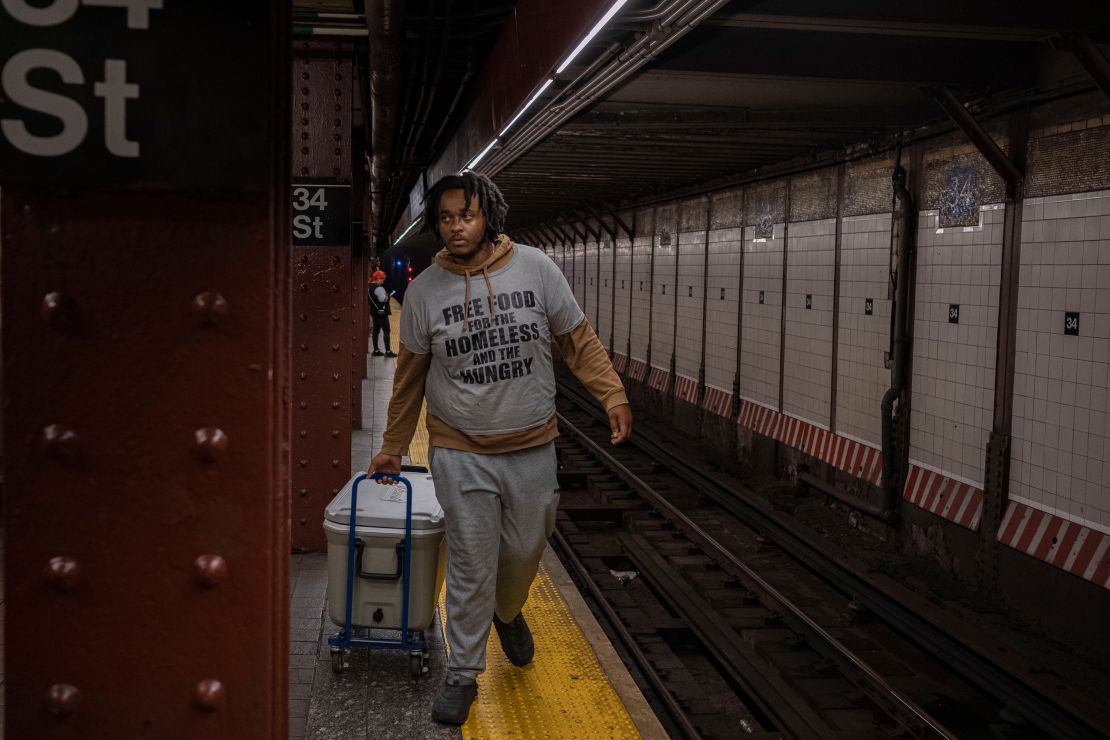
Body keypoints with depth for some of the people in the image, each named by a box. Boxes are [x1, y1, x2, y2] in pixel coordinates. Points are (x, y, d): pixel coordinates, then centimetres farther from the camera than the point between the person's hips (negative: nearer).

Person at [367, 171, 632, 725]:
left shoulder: (535, 268, -5)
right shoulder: (425, 290, -4)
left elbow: (578, 340, 2)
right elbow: (410, 377, 5)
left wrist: (612, 394, -9)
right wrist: (393, 446, 10)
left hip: (532, 449, 1)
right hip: (461, 455, -1)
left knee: (525, 550, 15)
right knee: (471, 569, 3)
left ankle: (508, 613, 49)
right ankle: (463, 675, 21)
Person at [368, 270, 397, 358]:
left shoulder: (370, 287, 11)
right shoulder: (379, 288, -20)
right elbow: (383, 299, -31)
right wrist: (387, 295, -10)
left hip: (374, 312, 10)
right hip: (381, 312, -10)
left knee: (376, 330, 12)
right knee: (386, 331, -5)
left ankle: (376, 350, 15)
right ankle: (388, 351, -4)